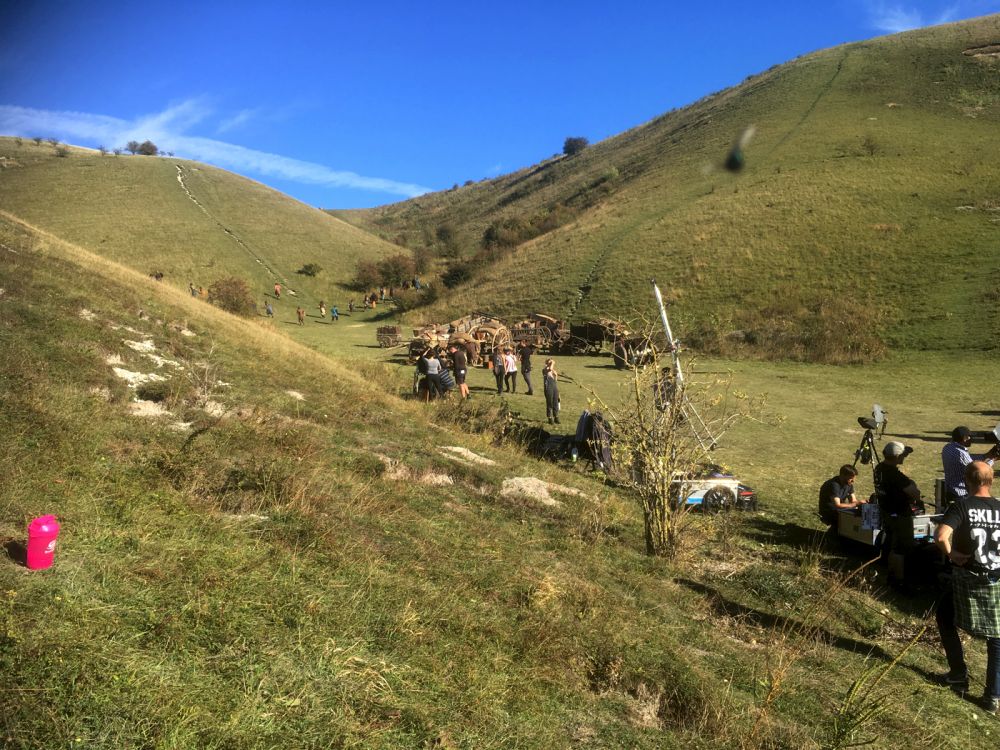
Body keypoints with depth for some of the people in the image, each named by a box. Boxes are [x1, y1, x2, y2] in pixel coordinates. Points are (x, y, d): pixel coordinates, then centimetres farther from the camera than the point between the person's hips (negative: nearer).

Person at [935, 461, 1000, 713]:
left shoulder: (961, 506, -11)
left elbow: (941, 536, -26)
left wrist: (951, 554, -8)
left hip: (968, 580, -3)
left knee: (944, 616, 23)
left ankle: (959, 674, 26)